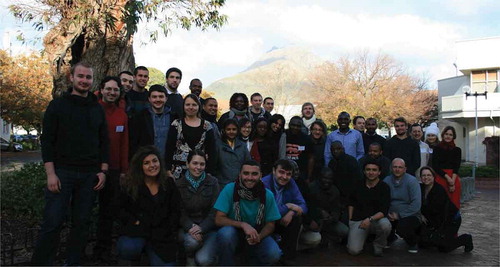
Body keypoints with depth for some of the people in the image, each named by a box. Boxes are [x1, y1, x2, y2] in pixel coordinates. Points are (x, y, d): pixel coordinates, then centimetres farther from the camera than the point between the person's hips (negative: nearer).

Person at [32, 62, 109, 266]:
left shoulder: (98, 109, 12)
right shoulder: (58, 105, 2)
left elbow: (104, 142, 12)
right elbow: (47, 140, -3)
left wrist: (103, 171, 3)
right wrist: (50, 173, -11)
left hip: (90, 175, 3)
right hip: (62, 172, -3)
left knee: (82, 223, 7)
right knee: (52, 222, -4)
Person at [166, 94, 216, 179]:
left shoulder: (207, 126, 7)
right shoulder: (176, 124, 5)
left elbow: (211, 150, 5)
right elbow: (169, 148, 3)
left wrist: (210, 172, 0)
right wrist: (168, 169, -4)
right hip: (178, 169, 0)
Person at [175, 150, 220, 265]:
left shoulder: (212, 182, 0)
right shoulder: (179, 184, 1)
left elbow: (215, 210, -6)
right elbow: (180, 211, -4)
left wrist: (202, 228, -21)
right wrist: (190, 228, -23)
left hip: (208, 227, 0)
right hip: (187, 228, 1)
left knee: (203, 260, -22)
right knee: (192, 241, -33)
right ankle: (189, 258, 1)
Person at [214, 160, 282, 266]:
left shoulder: (268, 195, -11)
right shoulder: (230, 189, -17)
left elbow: (270, 224, -2)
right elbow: (219, 219, -17)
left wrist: (259, 237, -24)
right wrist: (243, 225, -30)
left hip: (257, 233, 2)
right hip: (234, 230, -1)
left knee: (274, 254, -25)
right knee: (226, 233, -35)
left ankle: (254, 259, 9)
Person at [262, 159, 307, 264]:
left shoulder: (291, 183, -4)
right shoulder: (264, 183, -22)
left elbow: (303, 206, -8)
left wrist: (291, 213, -29)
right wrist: (288, 206, -25)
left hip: (282, 222, 5)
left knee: (297, 217, -21)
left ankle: (288, 256, -9)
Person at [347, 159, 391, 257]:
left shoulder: (384, 187, -4)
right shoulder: (358, 186, 6)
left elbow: (383, 212, -12)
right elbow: (351, 204, 20)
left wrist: (370, 219, -27)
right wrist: (350, 220, 9)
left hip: (376, 219, -1)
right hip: (358, 220, 1)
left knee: (385, 224, -38)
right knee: (353, 250, -18)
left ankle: (378, 245, -4)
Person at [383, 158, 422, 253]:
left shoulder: (412, 181, -9)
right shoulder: (386, 181, 3)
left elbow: (416, 204, -18)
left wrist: (399, 215, -18)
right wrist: (387, 213, -18)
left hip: (410, 216, -3)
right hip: (392, 216, 4)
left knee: (402, 227, -35)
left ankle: (413, 243, 4)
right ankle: (390, 238, 13)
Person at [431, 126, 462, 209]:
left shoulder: (457, 150, 10)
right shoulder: (437, 148, 4)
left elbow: (457, 167, 2)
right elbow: (435, 166, -3)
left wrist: (452, 181, -12)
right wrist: (447, 178, -11)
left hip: (454, 179, 2)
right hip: (440, 178, -2)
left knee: (454, 204, 1)